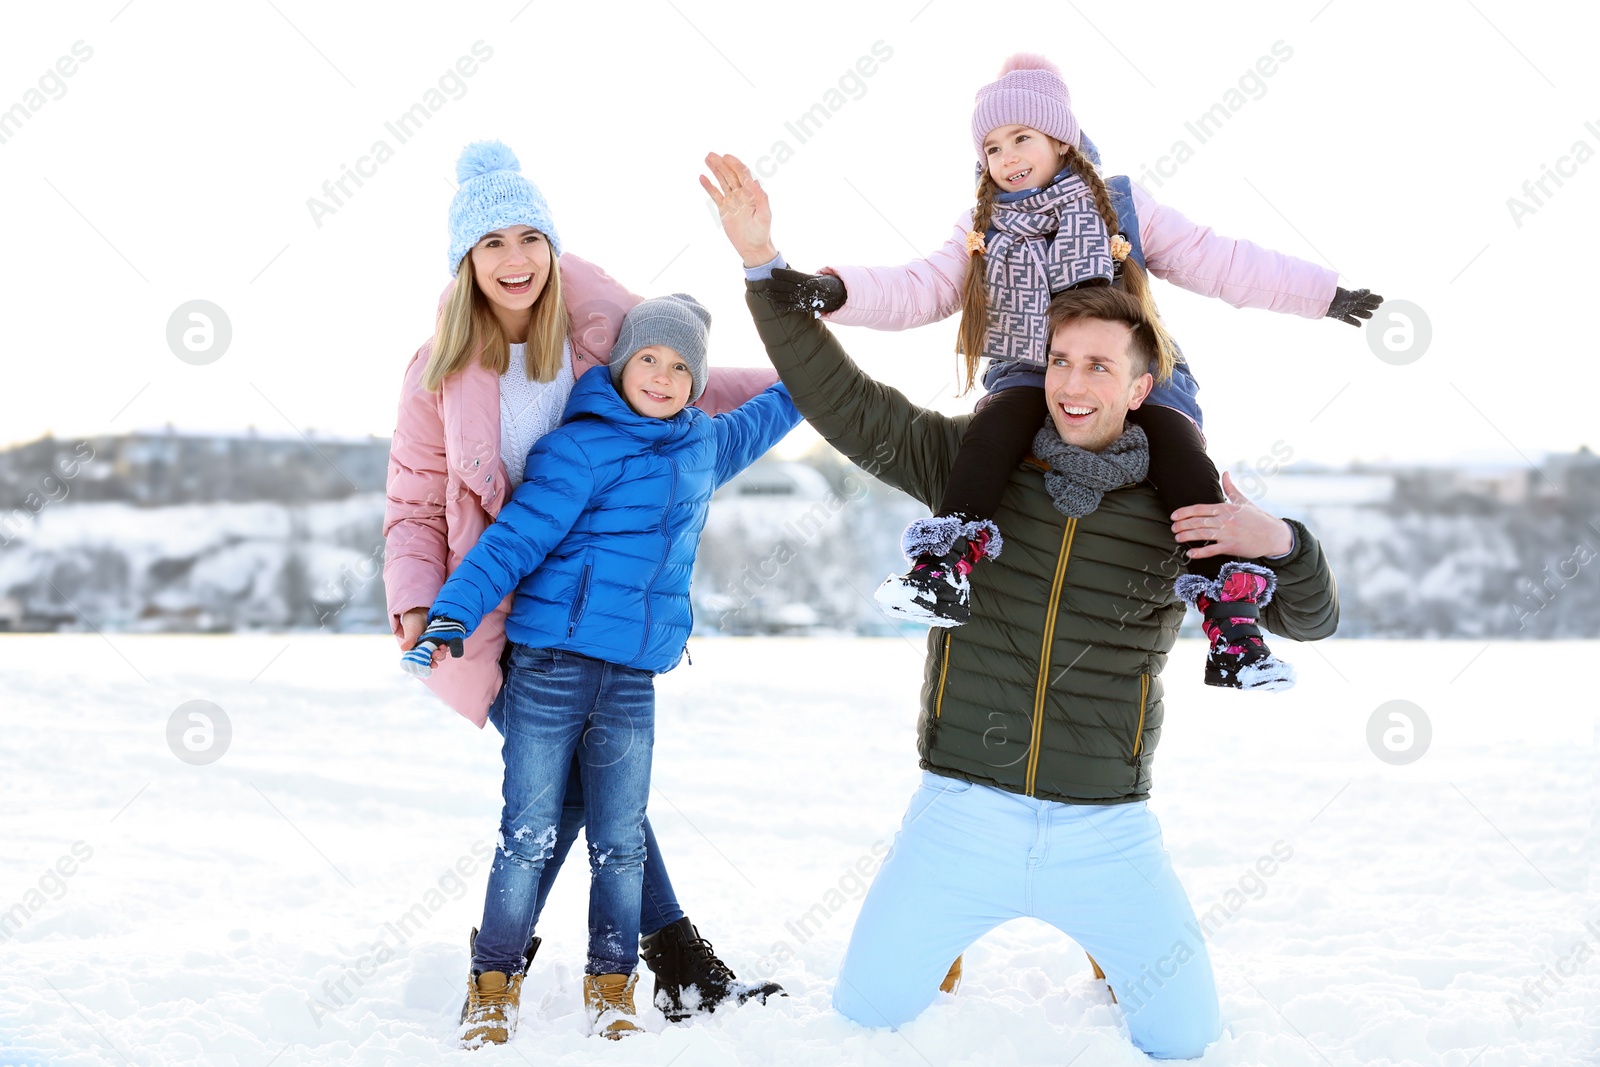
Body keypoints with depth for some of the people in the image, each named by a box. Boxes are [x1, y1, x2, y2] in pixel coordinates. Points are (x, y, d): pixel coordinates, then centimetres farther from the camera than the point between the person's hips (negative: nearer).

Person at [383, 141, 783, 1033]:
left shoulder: (601, 325, -3)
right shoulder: (441, 372, -5)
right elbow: (416, 507, 1)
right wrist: (416, 607, -15)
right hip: (501, 613, -3)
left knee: (574, 788, 4)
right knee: (598, 784, -10)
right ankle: (680, 963, 3)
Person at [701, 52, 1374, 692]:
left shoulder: (1120, 206, 9)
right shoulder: (984, 231, 13)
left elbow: (1219, 263, 9)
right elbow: (916, 291, 2)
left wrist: (1326, 295, 6)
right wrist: (835, 290, -16)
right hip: (1030, 379, 1)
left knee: (1184, 459, -31)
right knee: (1000, 420, -34)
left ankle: (1232, 626, -32)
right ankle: (944, 573, -47)